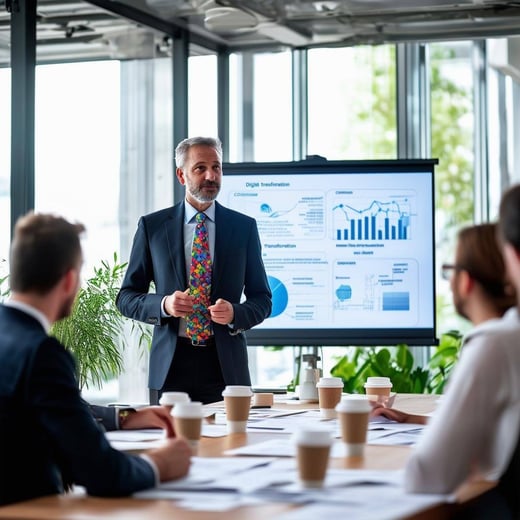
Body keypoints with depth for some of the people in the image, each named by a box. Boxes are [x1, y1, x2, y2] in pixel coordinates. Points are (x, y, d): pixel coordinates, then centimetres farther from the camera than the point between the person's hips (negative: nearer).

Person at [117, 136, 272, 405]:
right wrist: (164, 305, -13)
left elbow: (261, 299, 9)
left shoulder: (244, 227, 7)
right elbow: (126, 298, 6)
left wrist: (235, 314, -12)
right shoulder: (152, 226, 5)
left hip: (225, 367, 1)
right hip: (170, 365, 0)